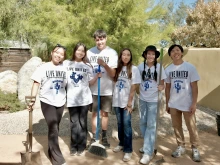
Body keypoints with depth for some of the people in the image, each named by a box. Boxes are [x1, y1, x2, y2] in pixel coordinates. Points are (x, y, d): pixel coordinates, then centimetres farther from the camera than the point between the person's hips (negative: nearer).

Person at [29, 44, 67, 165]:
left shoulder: (64, 69, 4)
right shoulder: (43, 67, -5)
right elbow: (36, 83, -6)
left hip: (60, 102, 4)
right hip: (47, 102, -3)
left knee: (55, 129, 14)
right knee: (53, 129, -10)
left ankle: (52, 152, 32)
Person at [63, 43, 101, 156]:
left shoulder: (88, 66, 6)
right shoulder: (66, 63, 4)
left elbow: (90, 82, 5)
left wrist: (97, 76, -10)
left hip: (85, 98, 1)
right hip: (72, 98, -1)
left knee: (82, 122, 8)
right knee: (74, 123, 5)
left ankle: (81, 146, 19)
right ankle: (73, 147, 17)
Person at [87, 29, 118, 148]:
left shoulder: (112, 53, -5)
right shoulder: (90, 52, 0)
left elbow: (113, 74, -9)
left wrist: (104, 64, -25)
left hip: (106, 89, -1)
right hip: (93, 89, 1)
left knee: (104, 113, 10)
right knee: (94, 113, 9)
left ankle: (104, 137, 24)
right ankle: (93, 137, 21)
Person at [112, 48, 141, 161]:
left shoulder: (134, 69, -5)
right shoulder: (117, 68, 8)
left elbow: (134, 87, -8)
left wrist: (130, 102, -11)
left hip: (126, 102, -4)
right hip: (117, 101, 4)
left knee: (126, 124, -3)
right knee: (120, 124, 14)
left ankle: (128, 150, 4)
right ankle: (121, 144, 29)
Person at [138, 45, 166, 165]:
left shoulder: (159, 67, -9)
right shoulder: (140, 66, -2)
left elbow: (162, 82, -3)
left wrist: (162, 86, -23)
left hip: (153, 100, -4)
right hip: (142, 99, 4)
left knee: (151, 125, -3)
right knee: (143, 123, 14)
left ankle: (148, 152, 2)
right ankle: (148, 145, 35)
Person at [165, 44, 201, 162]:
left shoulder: (190, 67, -7)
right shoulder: (168, 69, 3)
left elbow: (194, 86, -7)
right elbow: (167, 87, 8)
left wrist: (194, 103, -11)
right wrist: (167, 103, 8)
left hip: (187, 104, -3)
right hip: (173, 104, 3)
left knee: (191, 127, 6)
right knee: (176, 126, 12)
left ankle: (195, 148, 23)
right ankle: (181, 147, 28)